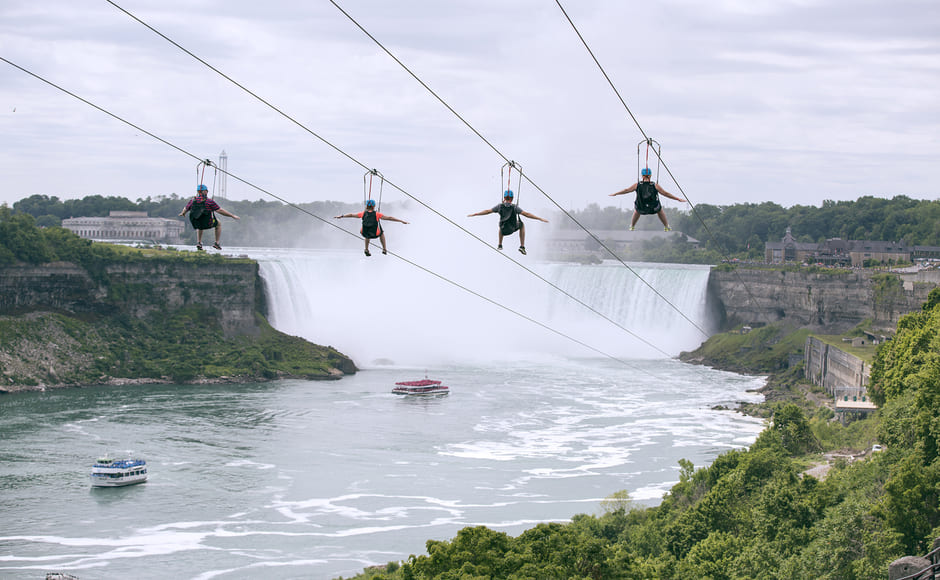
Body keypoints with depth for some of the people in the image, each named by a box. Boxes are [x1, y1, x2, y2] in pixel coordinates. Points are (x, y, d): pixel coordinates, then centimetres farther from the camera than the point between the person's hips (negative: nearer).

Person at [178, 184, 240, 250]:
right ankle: (217, 243, 23)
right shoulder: (209, 201, -13)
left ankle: (198, 242, 21)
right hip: (207, 223, -4)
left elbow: (185, 209, 17)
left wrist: (182, 213, 42)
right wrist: (232, 216, -3)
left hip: (195, 224, 4)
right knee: (219, 224, 27)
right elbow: (220, 211, -13)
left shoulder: (192, 201, 0)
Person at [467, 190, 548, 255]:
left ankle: (500, 245, 42)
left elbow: (487, 211, -2)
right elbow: (526, 214, -16)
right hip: (512, 229, -3)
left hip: (503, 230, 3)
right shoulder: (515, 207, -13)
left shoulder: (500, 206, -8)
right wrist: (540, 219, -12)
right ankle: (522, 246, 20)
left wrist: (474, 214, 9)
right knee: (522, 225, 29)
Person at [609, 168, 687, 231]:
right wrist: (678, 199, 4)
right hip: (653, 209, -1)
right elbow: (666, 193, -7)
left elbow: (626, 190, 3)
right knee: (660, 210, 35)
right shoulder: (655, 185, -14)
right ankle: (667, 227, 48)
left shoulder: (637, 185, -11)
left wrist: (615, 194, 19)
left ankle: (632, 227, 54)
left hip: (641, 210, 1)